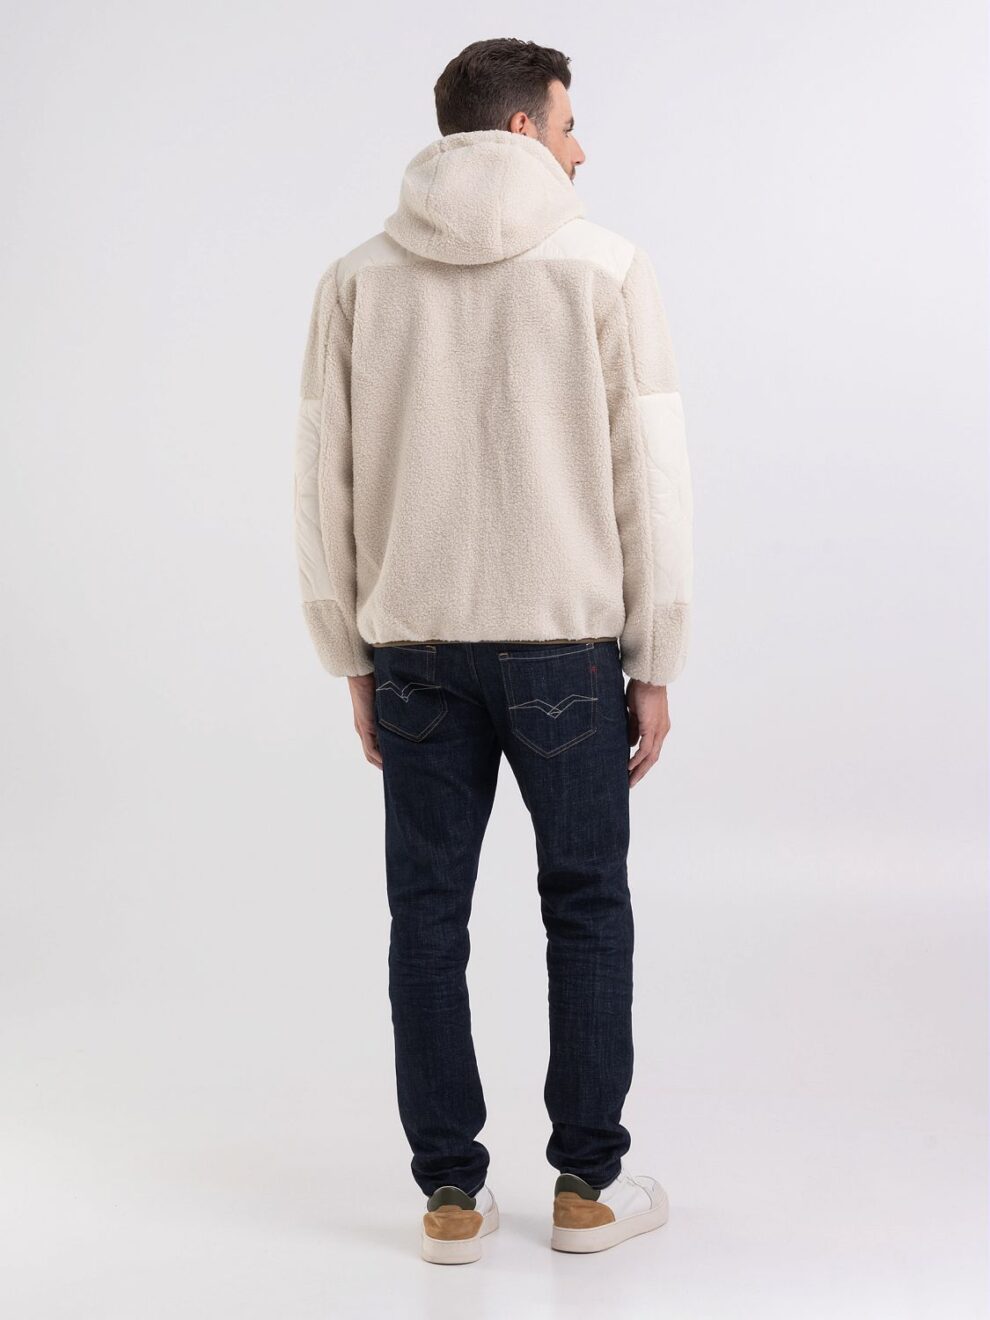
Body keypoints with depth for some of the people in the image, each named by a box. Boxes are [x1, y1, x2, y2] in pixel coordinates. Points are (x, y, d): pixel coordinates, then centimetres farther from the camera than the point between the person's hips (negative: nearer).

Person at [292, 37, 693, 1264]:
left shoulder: (357, 277, 4)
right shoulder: (602, 266, -5)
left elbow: (324, 484, 4)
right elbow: (649, 472, -7)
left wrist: (355, 661, 11)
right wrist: (655, 663, 1)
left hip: (413, 647, 3)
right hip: (563, 643, -2)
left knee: (428, 917, 9)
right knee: (585, 908, 11)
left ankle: (451, 1193, 16)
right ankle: (587, 1183, 18)